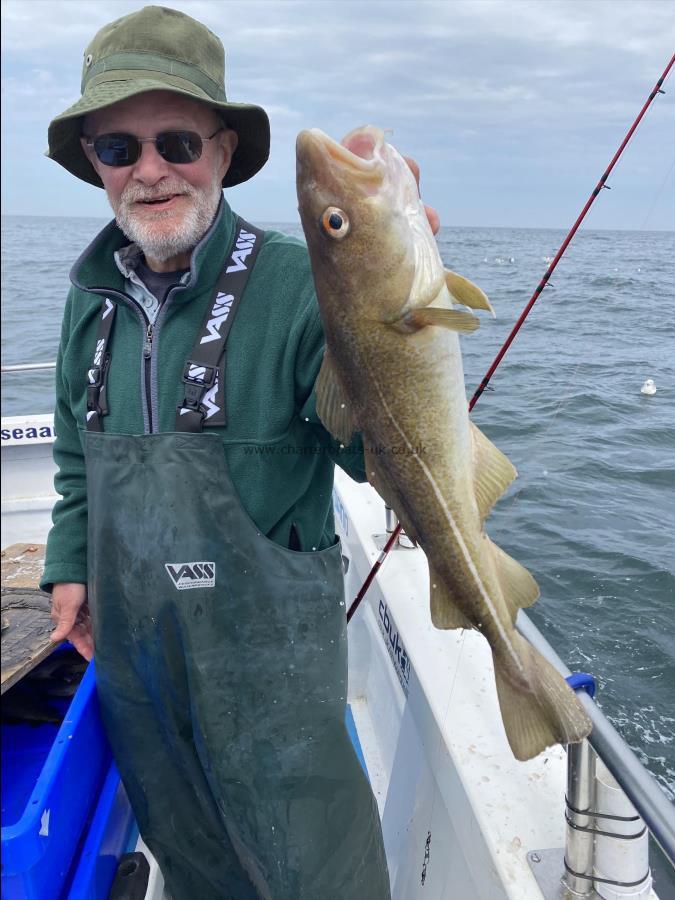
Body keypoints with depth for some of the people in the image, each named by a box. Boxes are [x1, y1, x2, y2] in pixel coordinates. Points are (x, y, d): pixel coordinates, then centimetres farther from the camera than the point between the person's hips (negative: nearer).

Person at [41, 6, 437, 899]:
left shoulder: (295, 282, -20)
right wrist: (70, 563, 10)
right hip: (128, 639, 6)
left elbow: (376, 453, -25)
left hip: (268, 642, -5)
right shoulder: (93, 293, 0)